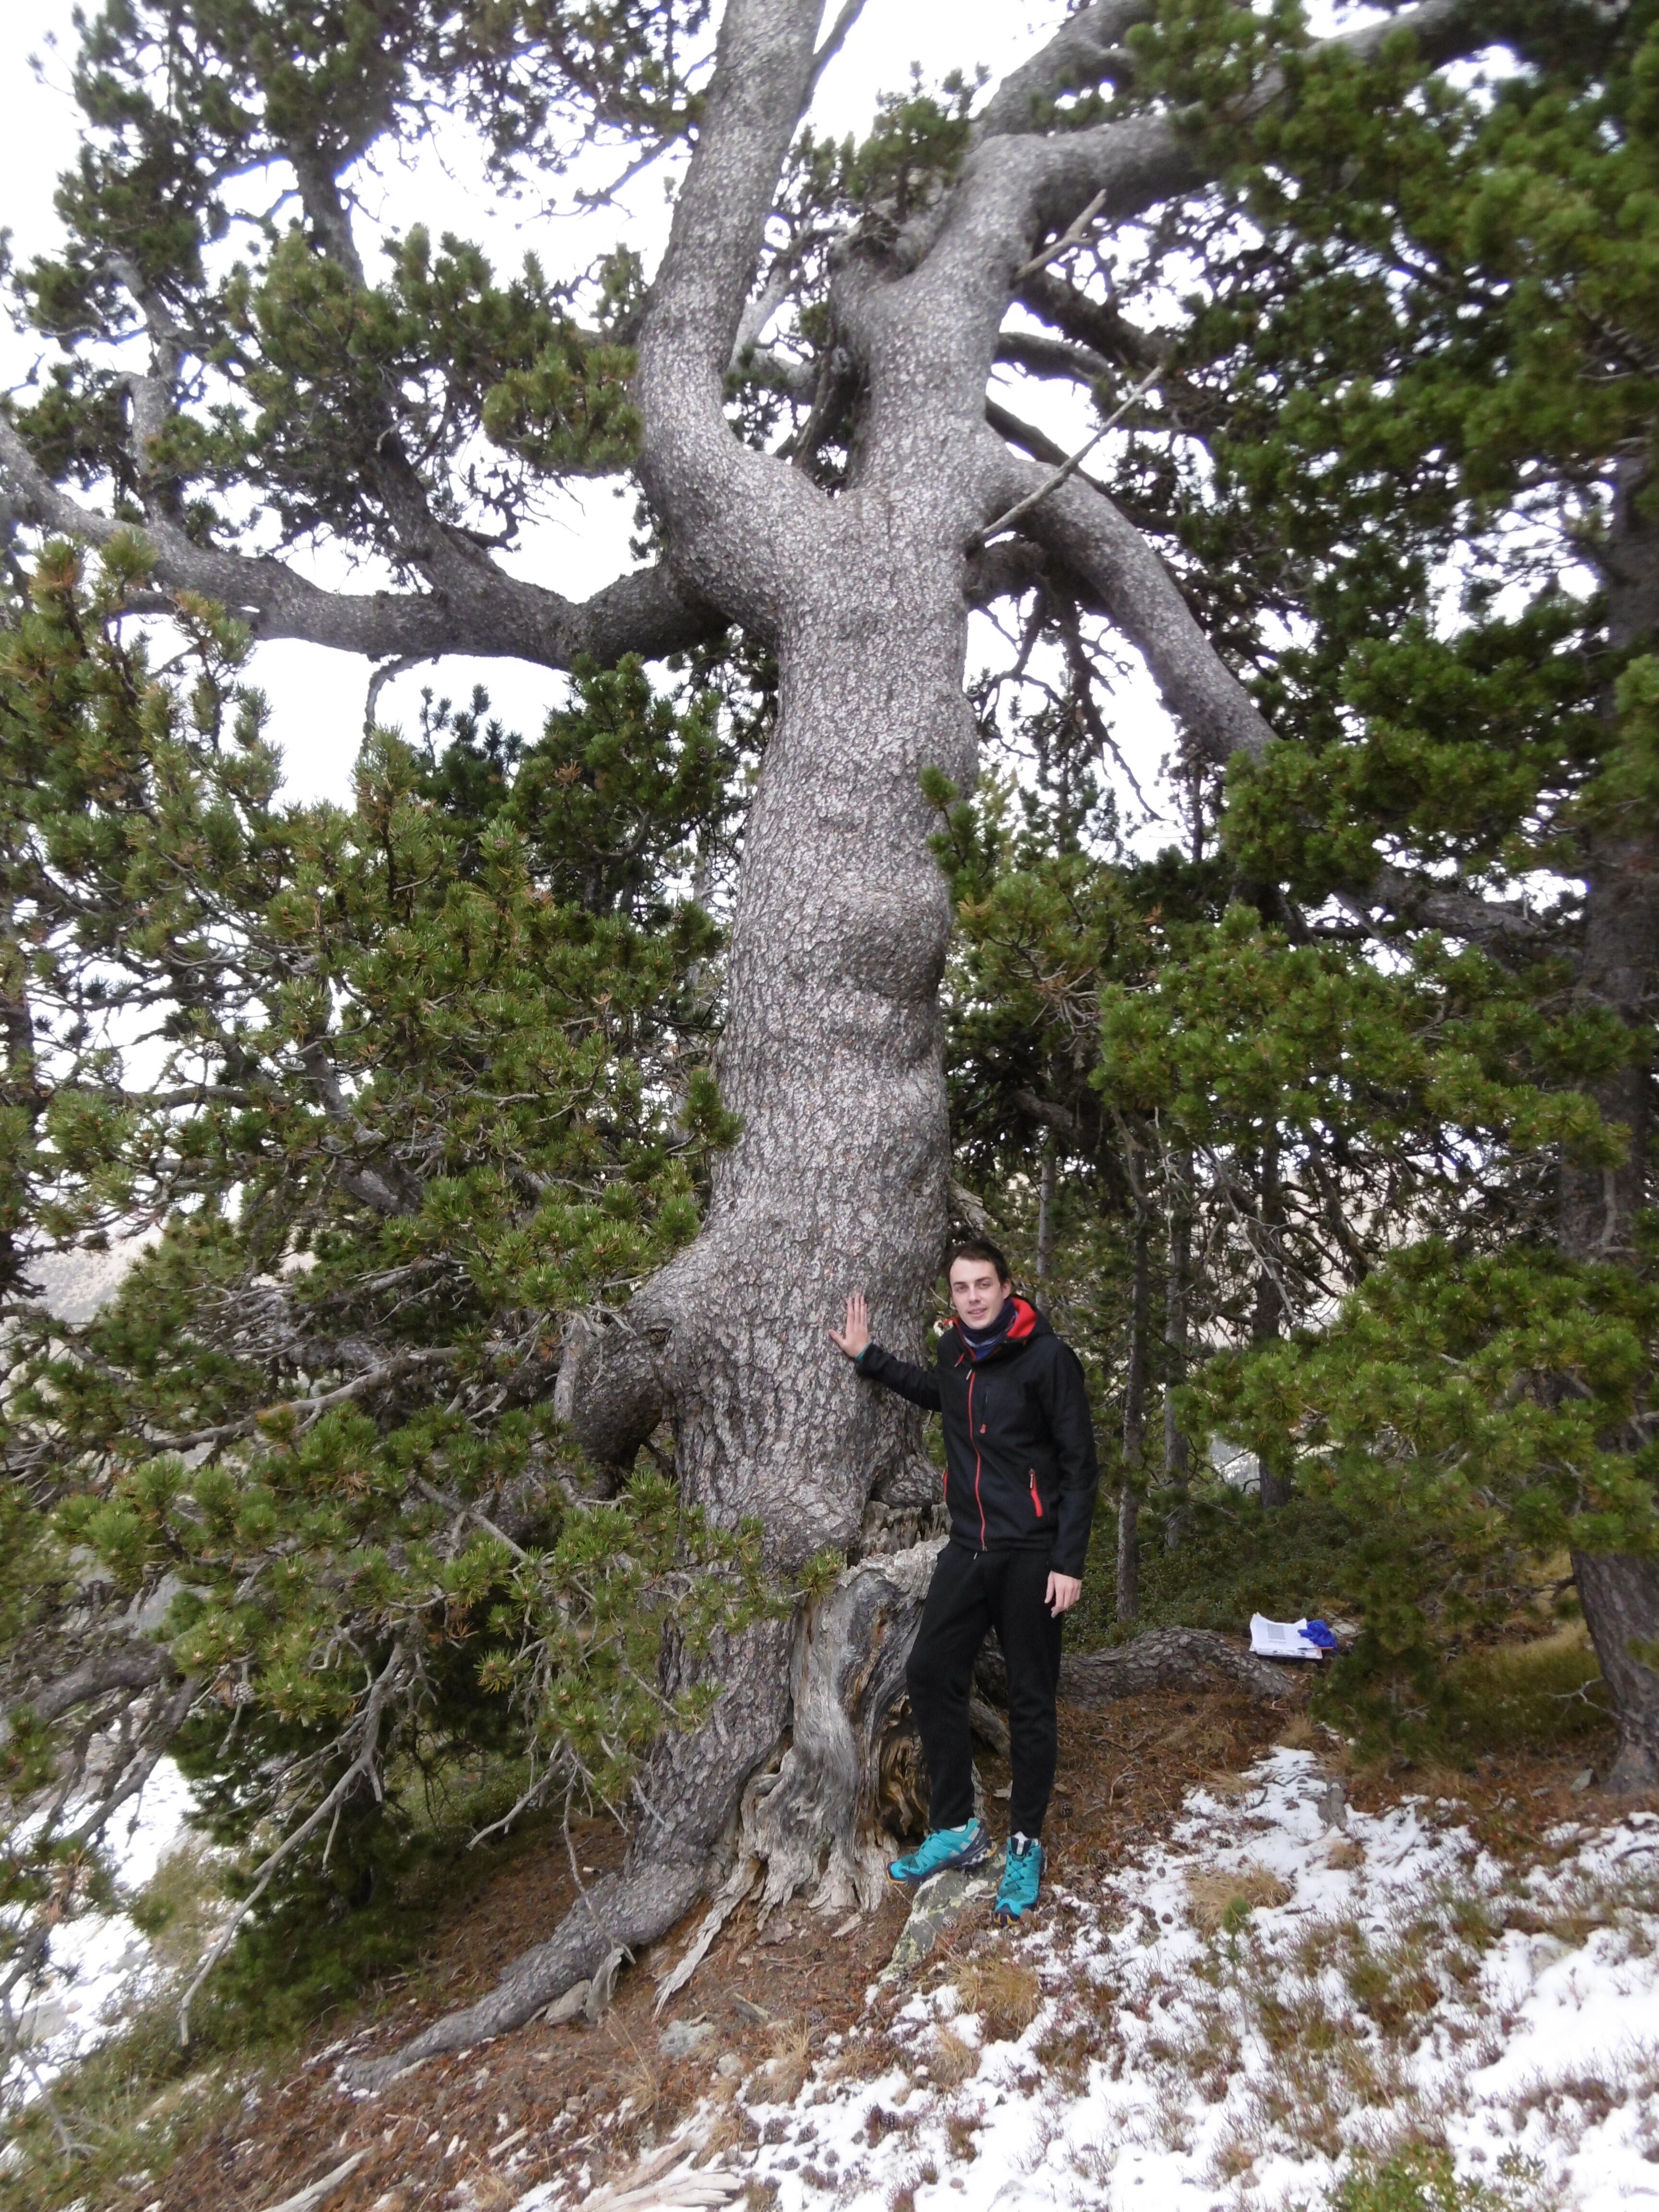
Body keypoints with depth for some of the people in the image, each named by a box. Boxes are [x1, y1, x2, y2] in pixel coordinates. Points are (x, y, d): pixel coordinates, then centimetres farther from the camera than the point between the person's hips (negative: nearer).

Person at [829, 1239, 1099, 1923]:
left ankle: (1025, 1846, 23)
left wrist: (1069, 1563, -15)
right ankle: (955, 1829, 23)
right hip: (968, 1551, 6)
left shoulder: (1047, 1357, -14)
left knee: (1031, 1701, 6)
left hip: (1031, 1556, -6)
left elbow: (1080, 1465, -12)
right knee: (930, 1677, 7)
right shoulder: (954, 1349, 3)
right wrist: (868, 1358, 19)